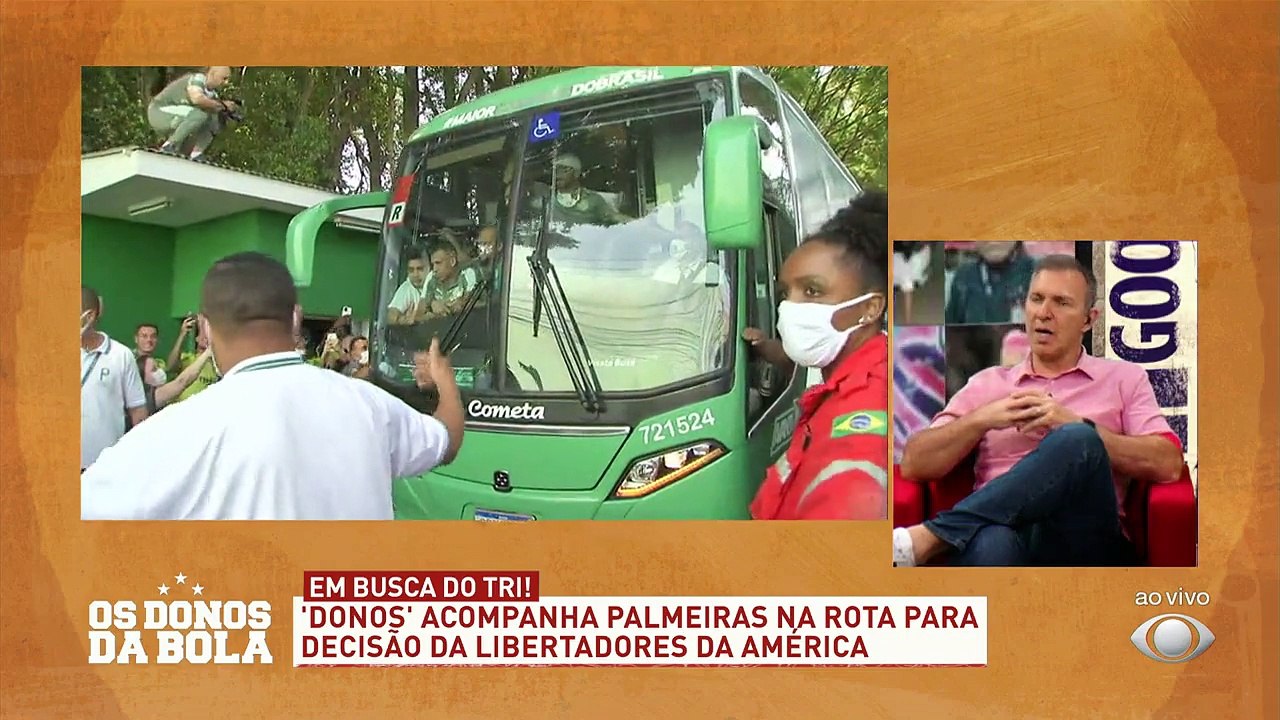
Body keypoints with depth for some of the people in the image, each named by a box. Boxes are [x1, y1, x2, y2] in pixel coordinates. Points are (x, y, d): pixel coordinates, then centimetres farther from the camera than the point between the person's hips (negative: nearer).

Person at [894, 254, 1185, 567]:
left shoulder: (1124, 378, 20)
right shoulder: (987, 383, 22)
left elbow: (1168, 464, 2)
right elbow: (913, 464, 11)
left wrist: (1076, 426, -7)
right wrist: (981, 419, -3)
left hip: (1086, 542, 1)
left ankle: (929, 537, -33)